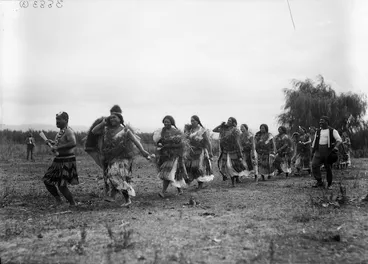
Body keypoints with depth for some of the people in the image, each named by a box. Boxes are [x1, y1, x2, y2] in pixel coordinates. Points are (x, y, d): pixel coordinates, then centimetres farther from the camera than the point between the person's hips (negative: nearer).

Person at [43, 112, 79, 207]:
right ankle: (58, 200, 23)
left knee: (62, 186, -11)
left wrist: (57, 147, -31)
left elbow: (73, 143, -36)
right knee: (47, 180, 10)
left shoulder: (69, 131, -17)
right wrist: (51, 143, 11)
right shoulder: (60, 131, 13)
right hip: (58, 160, 10)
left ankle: (73, 204, 6)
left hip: (67, 161, -10)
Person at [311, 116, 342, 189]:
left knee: (328, 168, 1)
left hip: (328, 151, -4)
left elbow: (339, 140, -10)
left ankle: (329, 184, 18)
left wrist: (336, 147, -27)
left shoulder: (332, 131, 1)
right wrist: (313, 152, 16)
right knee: (314, 165, -16)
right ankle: (319, 182, -8)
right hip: (319, 151, 4)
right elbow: (314, 143, 21)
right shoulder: (318, 132, 16)